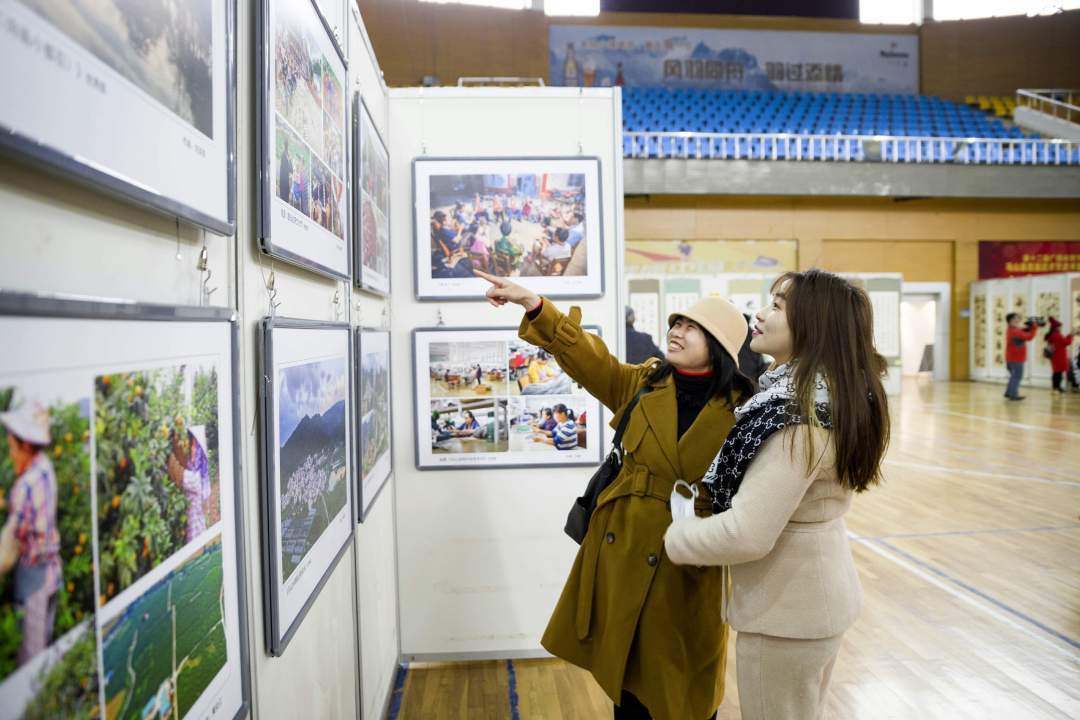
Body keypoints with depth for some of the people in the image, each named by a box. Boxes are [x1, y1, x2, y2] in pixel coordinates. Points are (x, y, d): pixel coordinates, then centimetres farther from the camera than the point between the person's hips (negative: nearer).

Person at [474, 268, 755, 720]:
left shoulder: (741, 410, -9)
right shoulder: (643, 384, 3)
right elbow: (585, 355, -4)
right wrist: (532, 303, -12)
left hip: (690, 567, -3)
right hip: (621, 551, 4)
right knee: (626, 677, 18)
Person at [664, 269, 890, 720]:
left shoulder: (797, 416, -28)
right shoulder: (835, 398, 3)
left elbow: (747, 534, -30)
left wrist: (676, 539, -14)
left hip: (785, 608, -9)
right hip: (821, 595, 9)